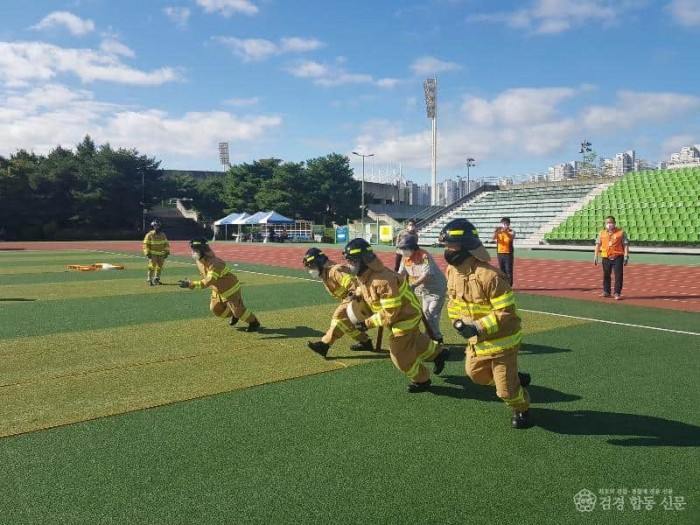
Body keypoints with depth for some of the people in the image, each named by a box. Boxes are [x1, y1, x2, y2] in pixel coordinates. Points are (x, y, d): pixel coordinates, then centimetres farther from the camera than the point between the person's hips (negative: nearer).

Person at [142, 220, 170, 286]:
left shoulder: (163, 235, 8)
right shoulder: (149, 235, -6)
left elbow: (166, 244, 14)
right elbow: (146, 244, -8)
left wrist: (167, 252, 6)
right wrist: (147, 253, -15)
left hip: (161, 254, 5)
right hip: (153, 254, -5)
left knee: (160, 266, 10)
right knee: (152, 266, -13)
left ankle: (156, 279, 24)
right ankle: (150, 280, -5)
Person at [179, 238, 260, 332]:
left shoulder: (214, 263, -35)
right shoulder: (199, 262, -7)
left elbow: (208, 282, -43)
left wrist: (190, 284, -48)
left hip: (230, 289, -8)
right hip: (218, 291, 8)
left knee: (238, 310, -3)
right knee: (215, 309, 13)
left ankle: (254, 323, 20)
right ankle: (233, 314, 36)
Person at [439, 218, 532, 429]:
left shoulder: (488, 275, -31)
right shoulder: (452, 270, -6)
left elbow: (506, 311, -28)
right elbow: (453, 299, 12)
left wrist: (479, 327, -30)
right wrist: (457, 320, -2)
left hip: (500, 340, -8)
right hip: (476, 340, 8)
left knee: (505, 390, 3)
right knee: (475, 374, 22)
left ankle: (522, 409, 35)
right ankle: (516, 379, 41)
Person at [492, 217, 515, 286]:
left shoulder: (511, 232, -2)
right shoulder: (498, 231, 4)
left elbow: (512, 237, -23)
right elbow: (494, 238, -14)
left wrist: (506, 231, -38)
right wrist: (497, 231, -32)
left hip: (508, 253, -3)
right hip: (500, 253, 3)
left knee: (508, 271, -5)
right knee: (502, 271, 10)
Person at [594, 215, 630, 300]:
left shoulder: (621, 232, -1)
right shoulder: (602, 233, 8)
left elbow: (626, 245, -2)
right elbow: (598, 244, 10)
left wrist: (626, 256, -9)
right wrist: (595, 256, 4)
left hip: (618, 257, -3)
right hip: (606, 257, 3)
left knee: (618, 275, -4)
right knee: (606, 275, 11)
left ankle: (617, 293, 2)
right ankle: (606, 292, 23)